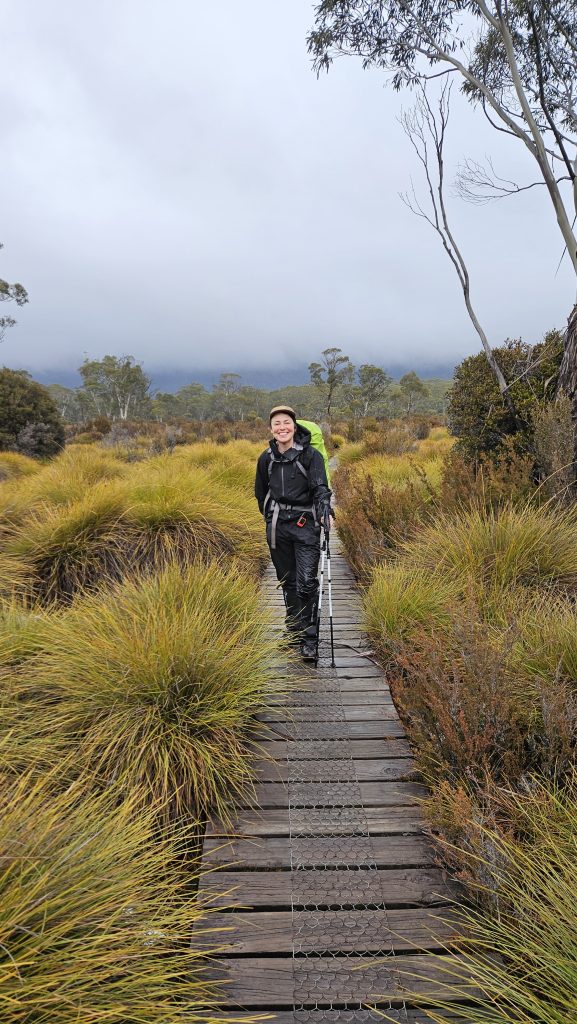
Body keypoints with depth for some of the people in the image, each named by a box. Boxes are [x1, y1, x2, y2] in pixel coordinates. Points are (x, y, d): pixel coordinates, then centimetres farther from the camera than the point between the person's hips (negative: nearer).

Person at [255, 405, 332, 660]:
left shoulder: (310, 455, -6)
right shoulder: (266, 458, 7)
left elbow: (321, 487, -15)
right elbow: (261, 491, 21)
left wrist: (325, 511, -32)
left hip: (305, 525, -4)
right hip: (277, 527, 4)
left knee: (307, 582, -9)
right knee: (287, 581, 13)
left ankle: (309, 638, 2)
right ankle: (294, 631, 27)